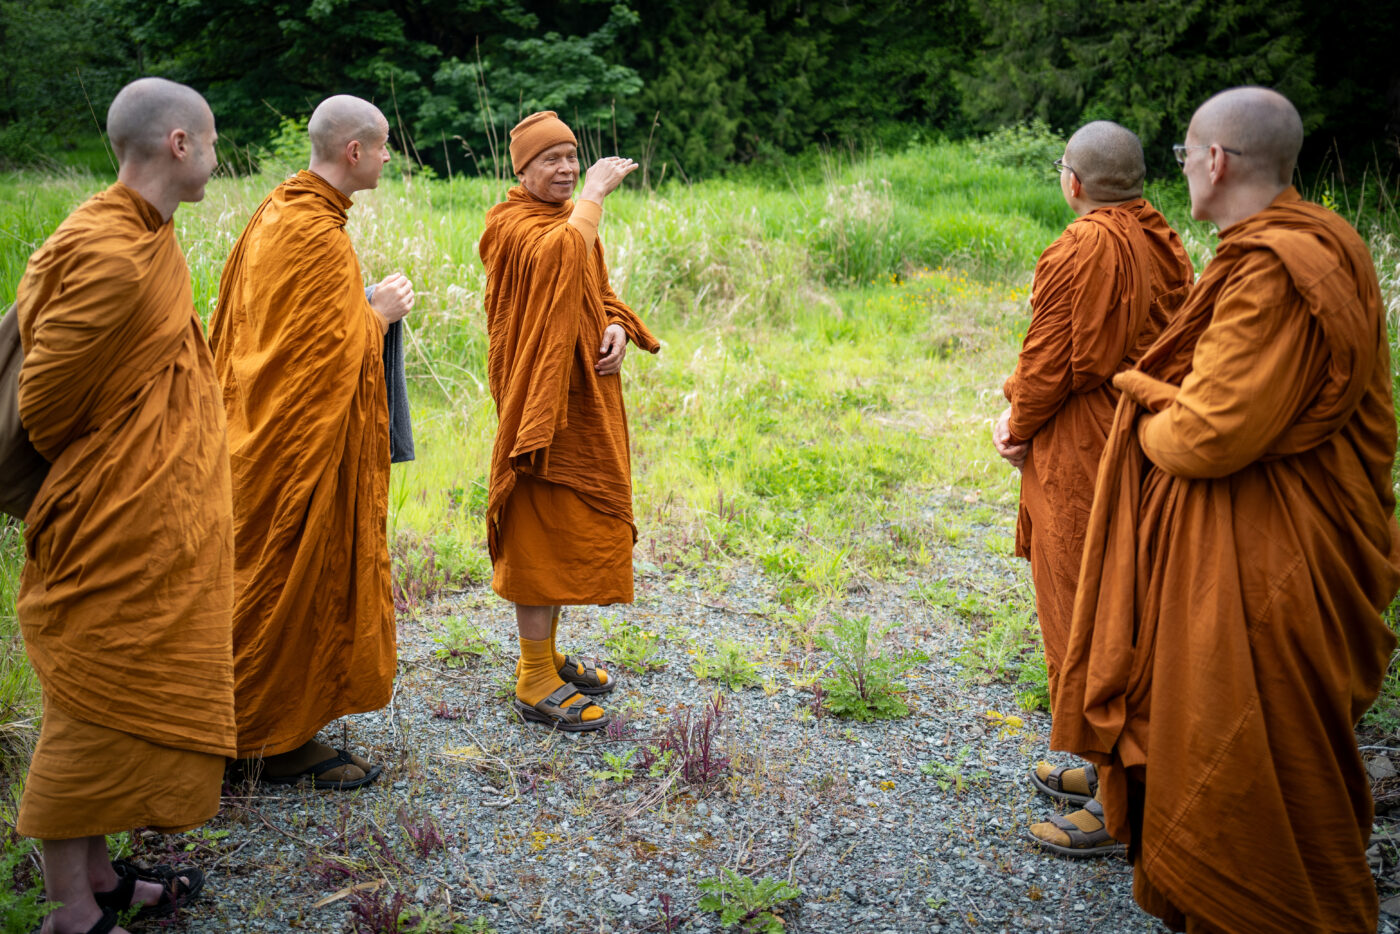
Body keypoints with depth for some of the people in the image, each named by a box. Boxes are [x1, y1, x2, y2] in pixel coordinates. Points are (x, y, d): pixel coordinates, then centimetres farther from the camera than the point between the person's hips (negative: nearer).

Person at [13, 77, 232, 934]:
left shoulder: (145, 239, 9)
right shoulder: (109, 256, -22)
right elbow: (44, 402, -18)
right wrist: (96, 484, -2)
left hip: (155, 530, 9)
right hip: (114, 534, -9)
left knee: (108, 710, 17)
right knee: (97, 710, 2)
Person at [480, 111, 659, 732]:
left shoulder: (574, 219, 15)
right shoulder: (510, 224, -11)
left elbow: (597, 290, 18)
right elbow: (558, 258, -33)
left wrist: (618, 327, -3)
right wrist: (595, 193, -23)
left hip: (584, 395, 9)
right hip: (540, 395, -8)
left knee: (571, 528, 15)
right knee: (543, 532, -5)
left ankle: (545, 655, 29)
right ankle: (535, 685, 5)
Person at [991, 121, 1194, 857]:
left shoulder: (1082, 249, -18)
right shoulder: (1163, 244, 9)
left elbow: (1050, 362, -17)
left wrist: (1019, 426, 2)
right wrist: (1024, 414, 8)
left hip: (1080, 464, -9)